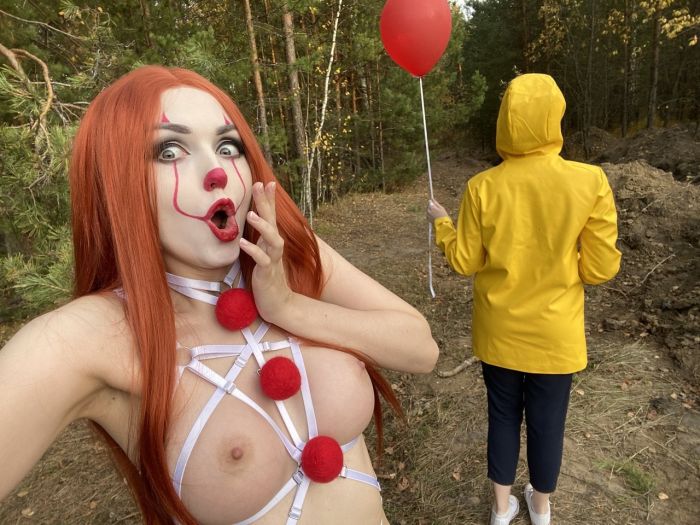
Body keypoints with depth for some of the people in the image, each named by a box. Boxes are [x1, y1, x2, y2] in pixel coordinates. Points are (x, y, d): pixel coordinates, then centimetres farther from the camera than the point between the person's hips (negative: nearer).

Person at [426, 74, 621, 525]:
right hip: (555, 335, 0)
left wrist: (441, 224, 9)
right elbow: (601, 268, -11)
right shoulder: (590, 182, -15)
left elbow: (465, 262, -8)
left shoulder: (483, 187, -15)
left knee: (503, 416, 20)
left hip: (499, 333, 1)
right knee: (548, 421, 21)